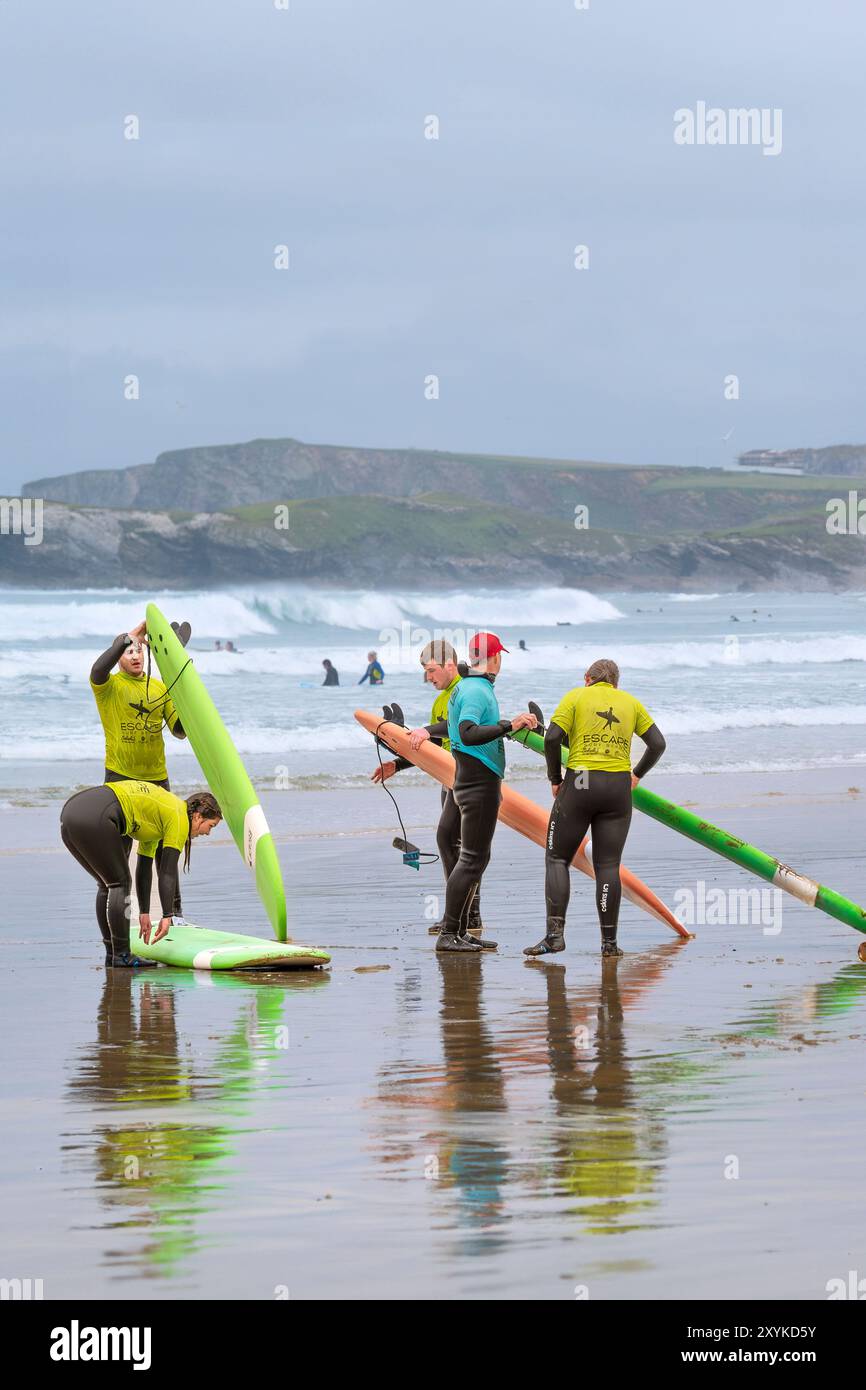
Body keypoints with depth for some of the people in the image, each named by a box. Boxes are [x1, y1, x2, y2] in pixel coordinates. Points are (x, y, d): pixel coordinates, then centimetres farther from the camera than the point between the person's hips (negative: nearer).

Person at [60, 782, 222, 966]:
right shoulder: (179, 817, 5)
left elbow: (144, 868, 35)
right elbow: (167, 871, 1)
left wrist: (144, 913, 37)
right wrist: (167, 916, 3)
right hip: (95, 819, -9)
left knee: (106, 885, 19)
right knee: (120, 884, 3)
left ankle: (111, 955, 21)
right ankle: (122, 955, 4)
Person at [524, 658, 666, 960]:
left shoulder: (576, 697, 3)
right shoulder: (630, 702, 13)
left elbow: (552, 738, -9)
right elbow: (658, 744, 10)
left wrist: (555, 779, 1)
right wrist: (637, 775, 21)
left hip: (579, 785, -3)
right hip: (618, 787, 3)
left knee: (557, 859, 6)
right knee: (608, 866, 5)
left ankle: (555, 933, -6)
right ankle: (609, 941, 2)